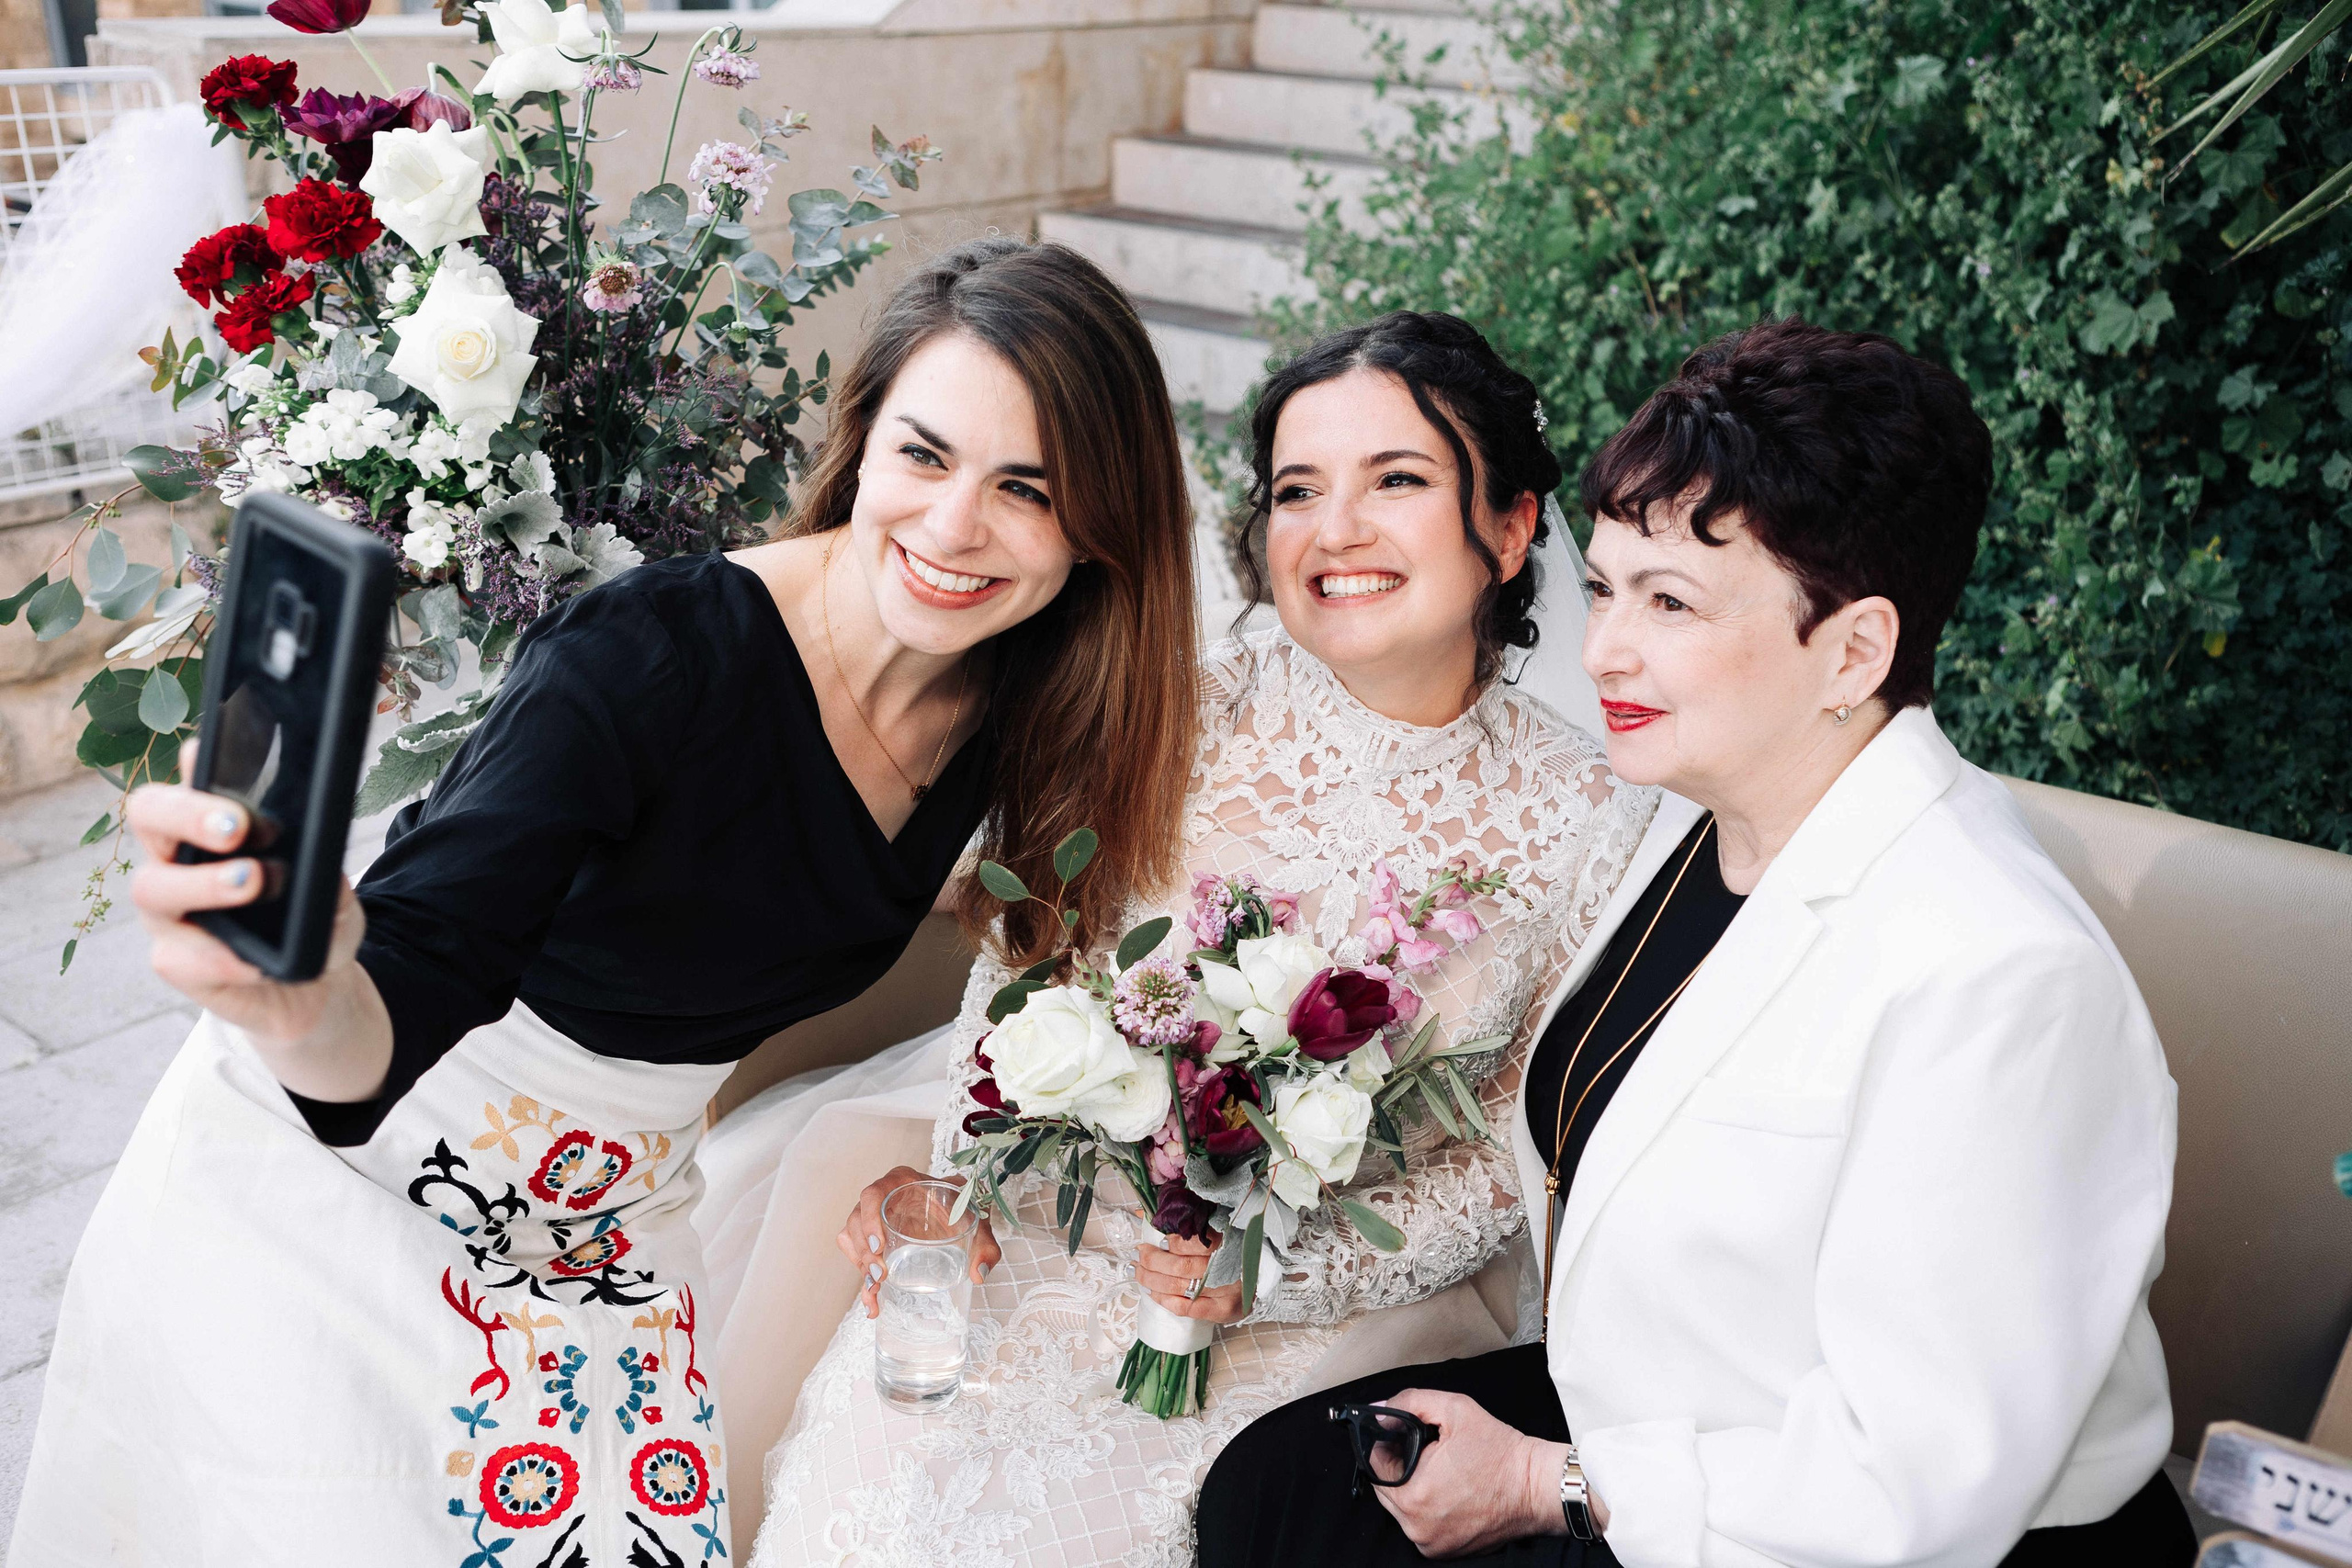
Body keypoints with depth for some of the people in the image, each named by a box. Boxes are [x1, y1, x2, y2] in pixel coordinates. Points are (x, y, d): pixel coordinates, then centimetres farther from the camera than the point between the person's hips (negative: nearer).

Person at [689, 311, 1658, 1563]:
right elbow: (1022, 960, -2)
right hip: (1062, 1180, 2)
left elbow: (1511, 1153, -4)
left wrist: (1285, 1277, -15)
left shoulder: (1588, 823, -11)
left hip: (1343, 1280, -2)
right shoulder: (1190, 712, -10)